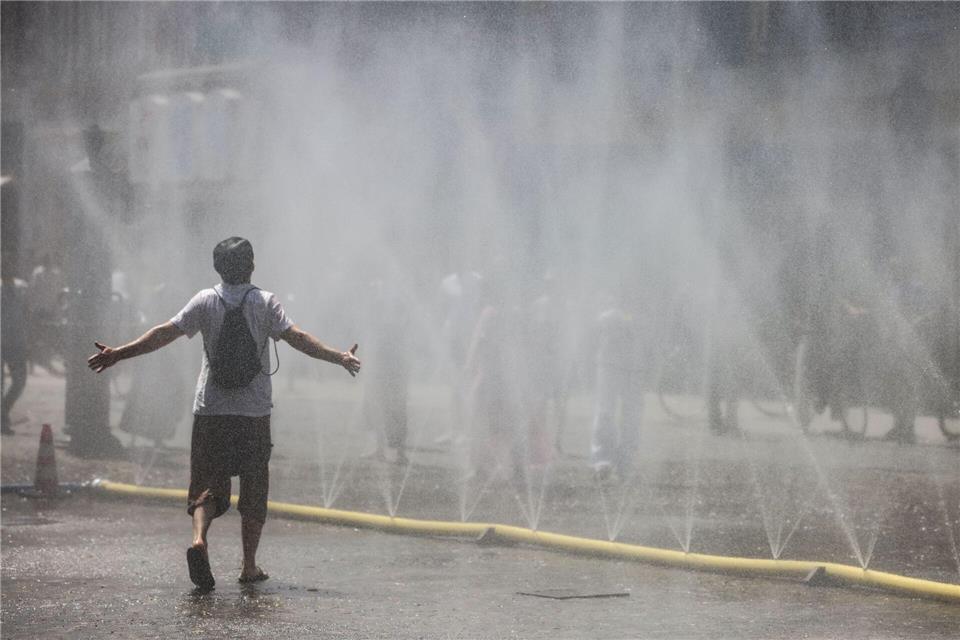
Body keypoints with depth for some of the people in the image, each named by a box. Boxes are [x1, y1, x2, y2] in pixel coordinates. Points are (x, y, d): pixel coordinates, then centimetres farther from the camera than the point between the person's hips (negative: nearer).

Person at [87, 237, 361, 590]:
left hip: (210, 410, 1)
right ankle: (249, 566, 11)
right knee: (254, 487, 10)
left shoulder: (205, 301, 2)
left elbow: (164, 333, -2)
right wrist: (340, 357, -7)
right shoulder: (265, 302, -1)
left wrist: (119, 354, 3)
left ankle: (199, 538, -25)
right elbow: (296, 337, -10)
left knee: (207, 482, 4)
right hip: (254, 413, -1)